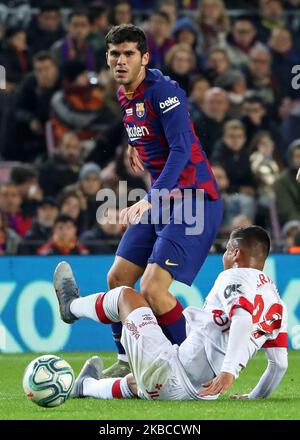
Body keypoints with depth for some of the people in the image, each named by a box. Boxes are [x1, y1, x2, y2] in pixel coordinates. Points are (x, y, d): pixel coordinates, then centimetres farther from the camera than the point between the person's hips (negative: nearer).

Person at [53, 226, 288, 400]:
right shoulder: (277, 302, 13)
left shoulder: (235, 278, -8)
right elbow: (280, 363, 14)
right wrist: (255, 398, 27)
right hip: (201, 392, 7)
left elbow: (242, 319, -28)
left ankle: (72, 305, 43)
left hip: (171, 374, -7)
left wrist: (229, 371, -37)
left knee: (127, 295, 16)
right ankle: (87, 387, 64)